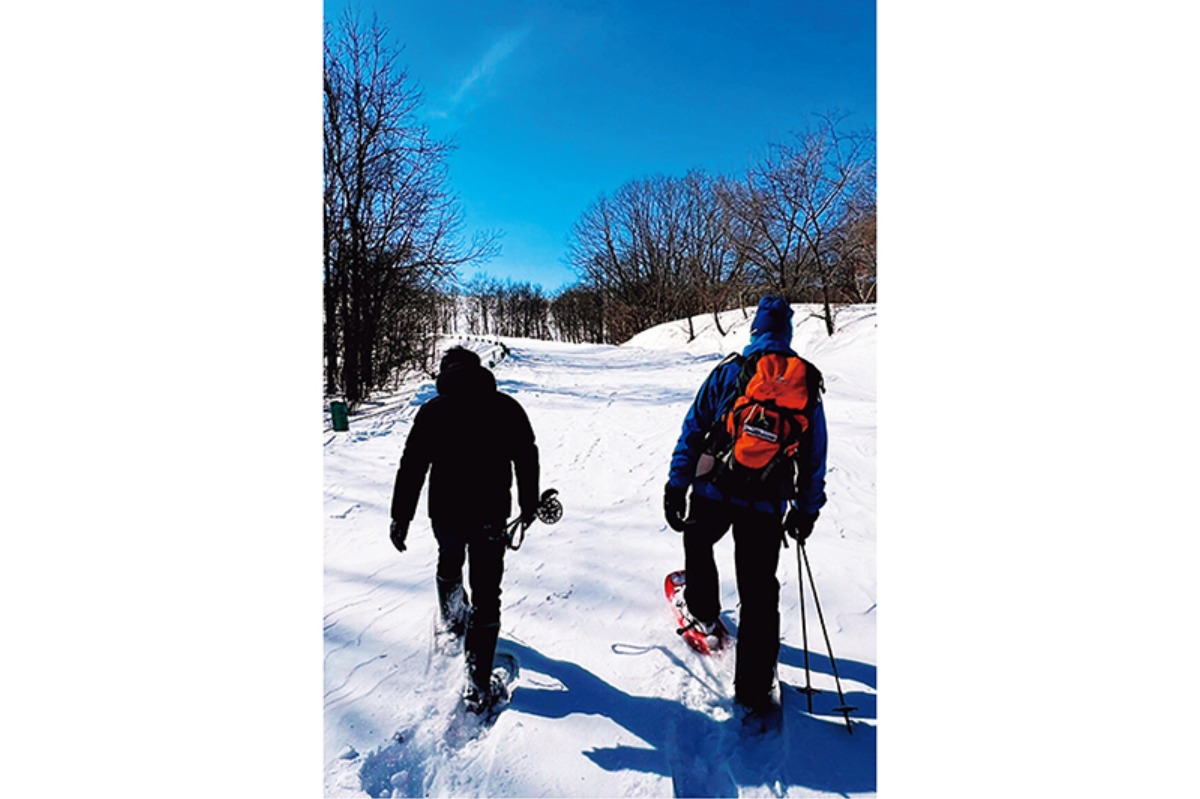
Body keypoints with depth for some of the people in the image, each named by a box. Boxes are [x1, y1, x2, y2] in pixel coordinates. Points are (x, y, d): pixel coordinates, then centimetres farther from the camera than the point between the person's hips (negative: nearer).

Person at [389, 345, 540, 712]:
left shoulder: (433, 410, -4)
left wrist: (400, 517, 4)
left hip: (446, 513, 1)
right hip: (491, 516, -1)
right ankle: (478, 682, 4)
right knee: (486, 595, 4)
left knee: (449, 565, 31)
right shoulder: (506, 407, -2)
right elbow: (527, 459, 3)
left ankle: (453, 620, 56)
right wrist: (529, 505, 15)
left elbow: (412, 466, -4)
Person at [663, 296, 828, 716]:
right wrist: (807, 507, 17)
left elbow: (693, 429, -2)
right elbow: (815, 451, 8)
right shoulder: (807, 380, 4)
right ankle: (754, 689, 14)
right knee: (759, 595, 8)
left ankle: (704, 612, 44)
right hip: (767, 504, 1)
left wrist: (677, 486, 3)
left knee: (698, 542, 30)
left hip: (715, 491, -1)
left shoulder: (727, 370, -1)